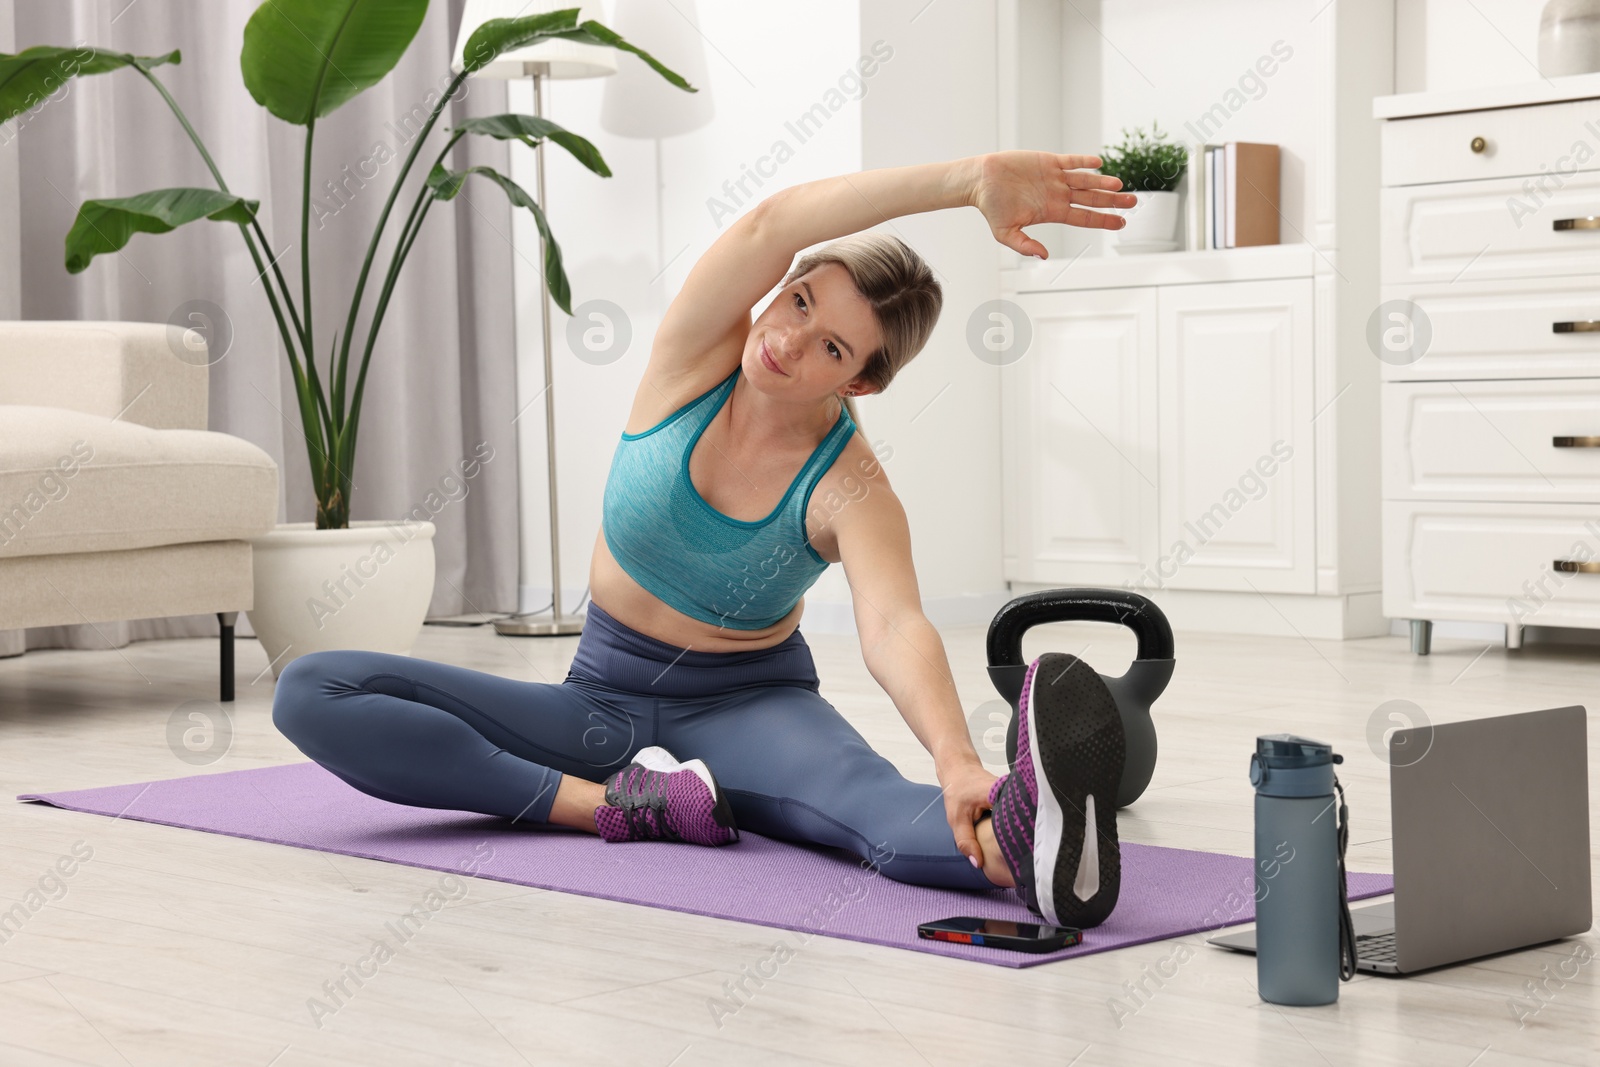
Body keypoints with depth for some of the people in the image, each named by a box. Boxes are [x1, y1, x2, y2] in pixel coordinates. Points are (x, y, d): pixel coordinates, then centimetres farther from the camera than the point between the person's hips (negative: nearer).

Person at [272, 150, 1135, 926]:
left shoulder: (848, 489, -19)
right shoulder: (696, 356, -12)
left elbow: (893, 628, -38)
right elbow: (772, 226, -30)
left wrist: (957, 760, -61)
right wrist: (972, 178, -43)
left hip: (750, 707, -3)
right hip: (603, 699, 4)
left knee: (871, 800, -41)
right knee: (312, 693, -18)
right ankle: (611, 804, -29)